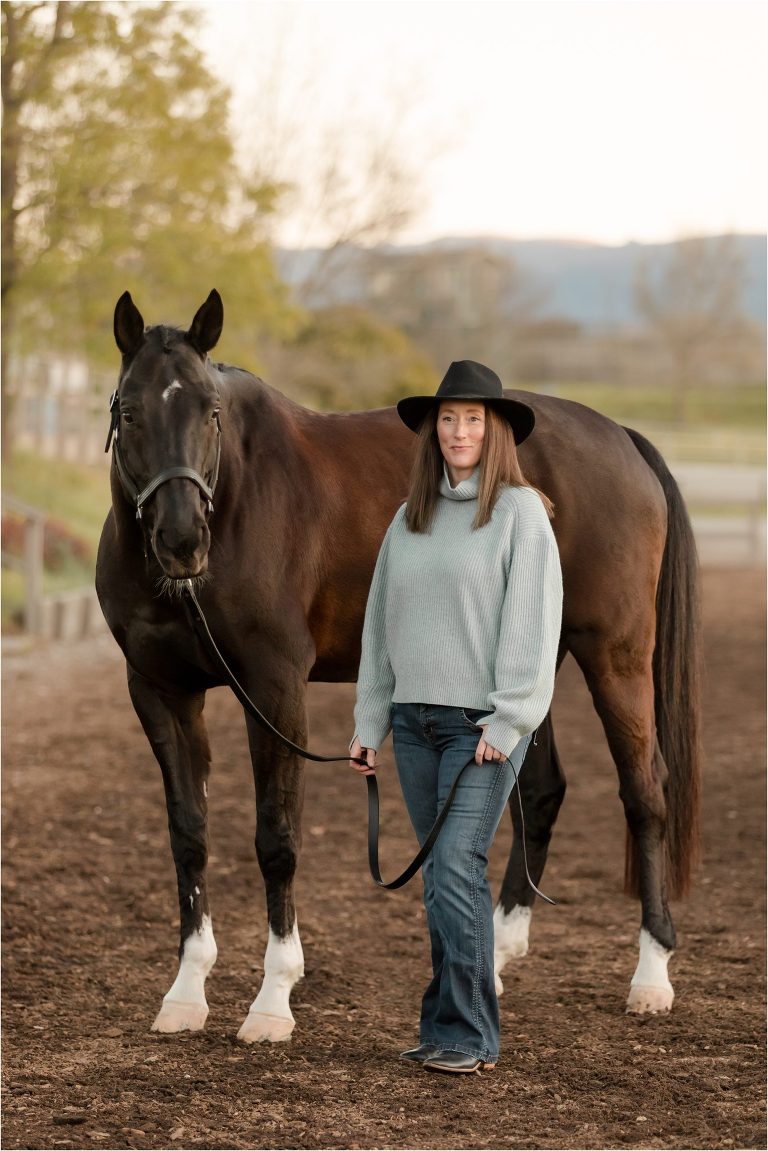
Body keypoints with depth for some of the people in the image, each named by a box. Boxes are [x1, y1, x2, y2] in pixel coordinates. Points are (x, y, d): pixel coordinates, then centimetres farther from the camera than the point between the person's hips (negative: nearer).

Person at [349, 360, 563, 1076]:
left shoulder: (520, 510, -4)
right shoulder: (410, 518, 13)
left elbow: (532, 621, -9)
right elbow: (381, 622, 17)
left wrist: (508, 722, -15)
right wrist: (368, 721, 12)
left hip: (484, 721, -6)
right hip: (414, 719, 6)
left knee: (457, 869, -12)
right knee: (438, 877, 8)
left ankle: (469, 1036, -7)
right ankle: (445, 1026, 14)